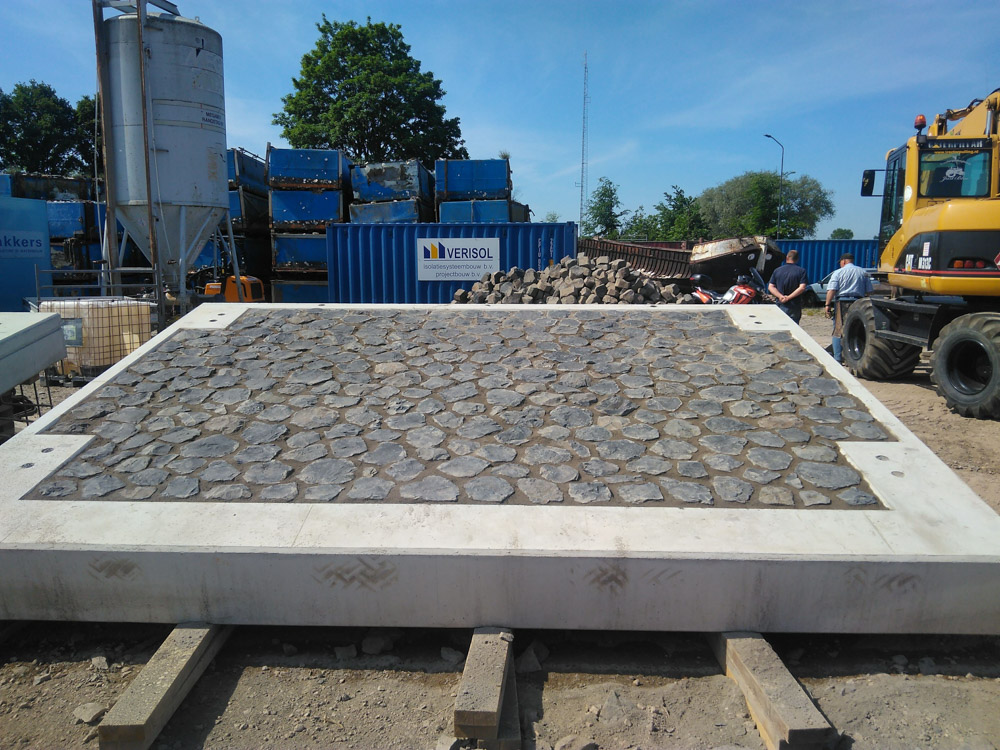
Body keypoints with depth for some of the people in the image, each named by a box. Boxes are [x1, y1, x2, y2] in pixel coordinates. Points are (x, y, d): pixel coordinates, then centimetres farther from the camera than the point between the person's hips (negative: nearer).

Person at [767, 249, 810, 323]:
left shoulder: (777, 270, 6)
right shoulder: (801, 271, -3)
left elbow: (770, 287, -2)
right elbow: (802, 288, -14)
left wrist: (781, 296, -13)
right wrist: (788, 297, -15)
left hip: (780, 306, 2)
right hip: (794, 307, -2)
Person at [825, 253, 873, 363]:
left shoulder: (838, 272, 3)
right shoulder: (864, 272, 13)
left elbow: (831, 290, -8)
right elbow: (868, 292, 10)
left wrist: (828, 305, -8)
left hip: (841, 303, -3)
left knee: (838, 331, -1)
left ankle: (838, 359, -5)